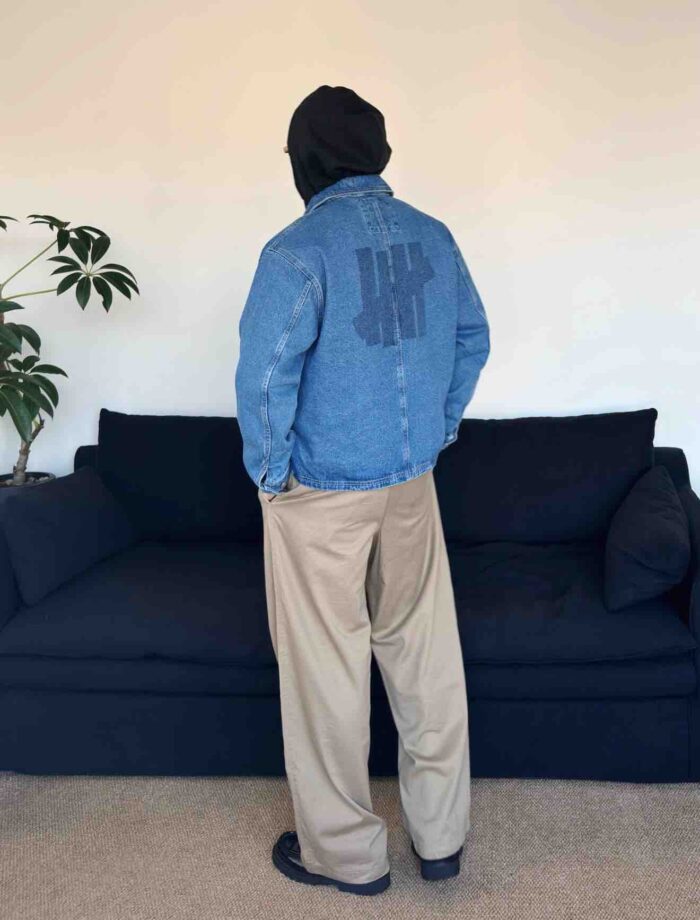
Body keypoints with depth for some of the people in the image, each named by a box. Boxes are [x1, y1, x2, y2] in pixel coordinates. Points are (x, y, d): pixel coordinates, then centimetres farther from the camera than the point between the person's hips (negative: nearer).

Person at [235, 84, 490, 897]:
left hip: (321, 493, -5)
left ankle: (344, 852, 26)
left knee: (325, 669, 9)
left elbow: (265, 373, -23)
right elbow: (473, 338, 13)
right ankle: (440, 835, 32)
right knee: (424, 654, 16)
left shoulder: (299, 249, -15)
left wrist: (269, 471, -9)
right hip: (412, 483, 6)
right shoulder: (433, 236, 4)